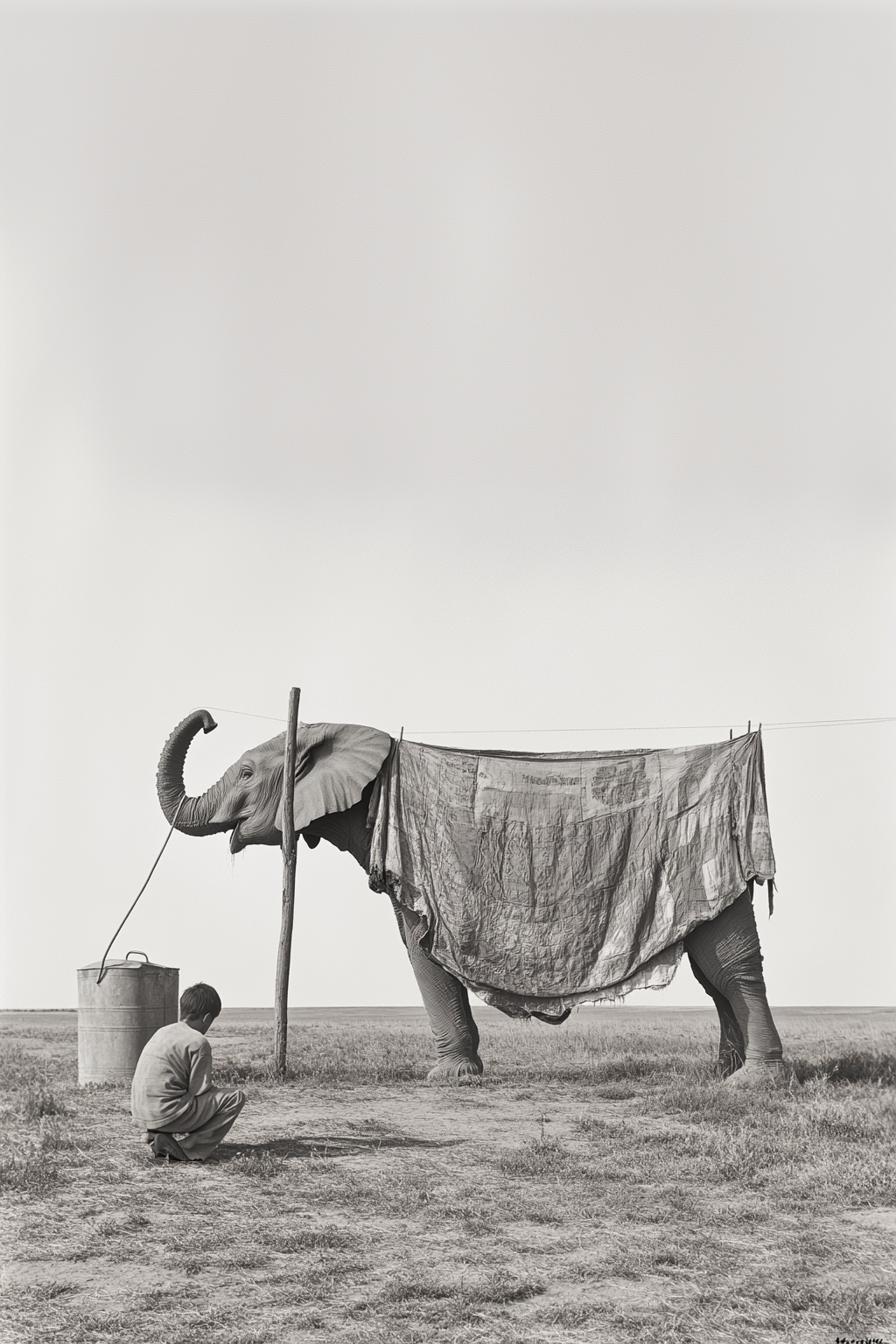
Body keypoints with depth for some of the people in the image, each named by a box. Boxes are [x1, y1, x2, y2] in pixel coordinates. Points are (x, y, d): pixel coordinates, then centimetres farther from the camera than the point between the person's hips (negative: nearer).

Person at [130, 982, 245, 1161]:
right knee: (235, 1096, -1)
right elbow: (199, 1091, -9)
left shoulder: (163, 1032, 14)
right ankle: (185, 1148, -7)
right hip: (167, 1114, -9)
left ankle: (165, 1138, 12)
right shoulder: (198, 1042, -11)